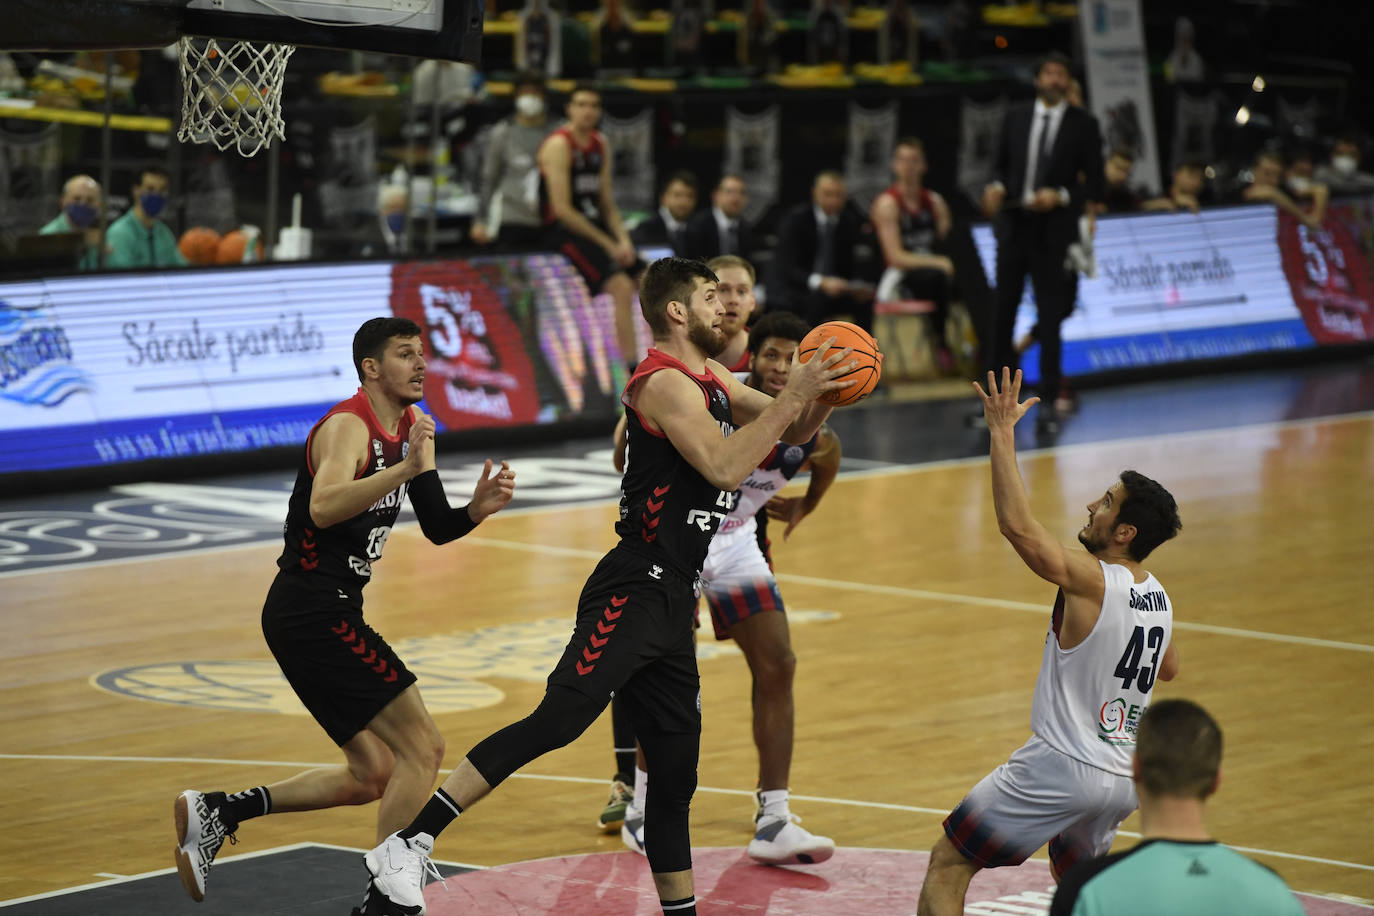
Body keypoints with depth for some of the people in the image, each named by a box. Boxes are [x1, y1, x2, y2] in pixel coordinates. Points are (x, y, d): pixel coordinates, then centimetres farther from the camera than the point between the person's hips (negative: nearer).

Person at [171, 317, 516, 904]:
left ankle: (215, 812, 17)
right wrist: (404, 469, -45)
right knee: (421, 747, -11)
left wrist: (476, 509, -7)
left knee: (371, 775, 14)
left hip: (330, 614, 10)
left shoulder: (412, 427, 12)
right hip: (313, 611, -10)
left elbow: (437, 528, 13)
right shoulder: (348, 427, -16)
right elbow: (323, 508, -36)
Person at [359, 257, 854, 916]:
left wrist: (820, 394, 4)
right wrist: (791, 396, -17)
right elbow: (724, 466, -22)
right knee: (557, 720, -22)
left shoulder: (713, 381, 19)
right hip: (633, 594, -10)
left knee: (676, 772, 11)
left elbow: (795, 433, 25)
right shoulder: (665, 382, -10)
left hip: (673, 602, 10)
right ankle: (407, 848, -24)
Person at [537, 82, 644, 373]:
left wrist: (623, 239, -2)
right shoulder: (559, 145, -13)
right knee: (622, 288, -24)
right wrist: (608, 245, -16)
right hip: (565, 230, -9)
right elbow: (562, 209, -18)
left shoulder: (600, 144, 12)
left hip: (595, 225, 9)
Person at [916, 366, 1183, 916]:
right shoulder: (1158, 597, 7)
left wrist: (1003, 432, -24)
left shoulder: (1091, 580, -17)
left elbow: (1017, 525, -28)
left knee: (948, 864, 0)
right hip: (1125, 775, 8)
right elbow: (1169, 669, 27)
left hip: (1065, 766, -8)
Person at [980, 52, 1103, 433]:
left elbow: (1094, 184, 0)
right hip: (1013, 226, 3)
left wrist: (1062, 196, -16)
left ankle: (1048, 402, 5)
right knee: (1001, 311, 5)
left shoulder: (1083, 125, 0)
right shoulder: (1015, 119, 9)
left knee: (1050, 318, -1)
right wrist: (997, 187, -6)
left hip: (1053, 231, -3)